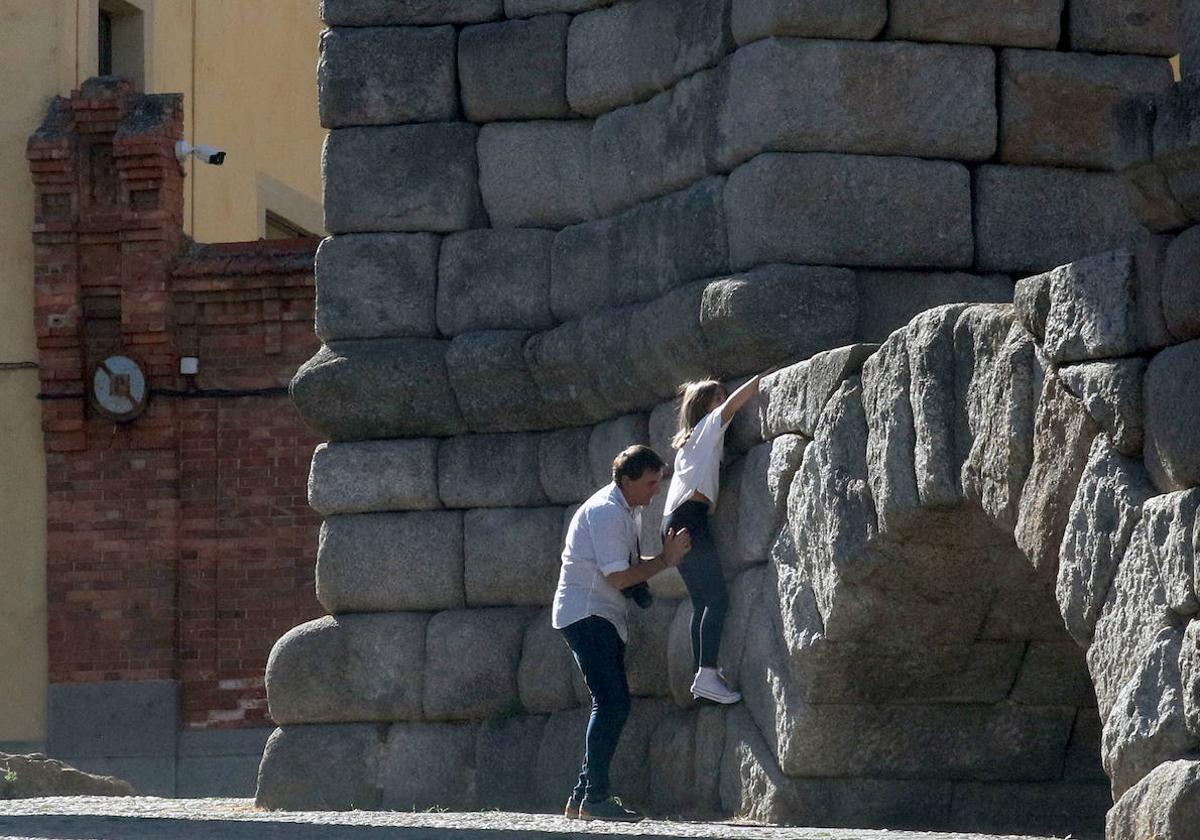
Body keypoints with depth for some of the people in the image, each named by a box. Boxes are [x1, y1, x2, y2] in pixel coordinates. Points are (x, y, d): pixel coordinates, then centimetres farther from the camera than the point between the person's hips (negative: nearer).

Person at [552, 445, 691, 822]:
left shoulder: (630, 510, 14)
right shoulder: (606, 511, -17)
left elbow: (631, 564, 15)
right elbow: (618, 577, -20)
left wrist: (666, 556, -2)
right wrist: (664, 561, -11)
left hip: (604, 618, 10)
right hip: (585, 614, -10)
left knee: (612, 706, 8)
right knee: (612, 703, -16)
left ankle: (583, 797, 10)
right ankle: (595, 798, -17)